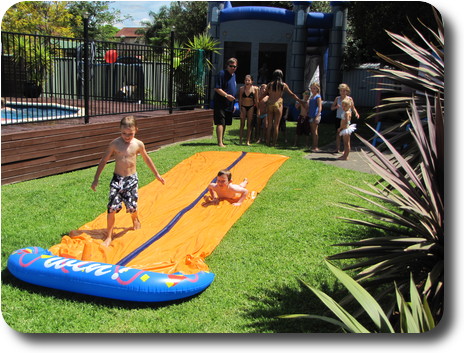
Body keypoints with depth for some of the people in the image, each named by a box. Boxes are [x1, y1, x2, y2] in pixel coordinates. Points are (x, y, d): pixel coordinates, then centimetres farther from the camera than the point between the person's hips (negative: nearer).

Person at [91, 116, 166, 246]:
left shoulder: (138, 144, -3)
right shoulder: (115, 144, -7)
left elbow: (146, 159, 14)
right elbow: (104, 161, 1)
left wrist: (157, 174, 22)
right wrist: (96, 180, 0)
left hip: (131, 179, 1)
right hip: (117, 179, -1)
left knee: (131, 206, -1)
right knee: (112, 208, -8)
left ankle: (135, 220, 36)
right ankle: (109, 236, 7)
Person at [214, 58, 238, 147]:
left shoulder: (233, 75, 17)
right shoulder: (222, 73, -10)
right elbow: (217, 88, -16)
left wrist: (233, 104, 23)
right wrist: (227, 95, -24)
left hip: (229, 105, 8)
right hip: (221, 104, -8)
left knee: (225, 123, 13)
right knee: (220, 123, -10)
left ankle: (222, 141, 22)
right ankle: (220, 142, -10)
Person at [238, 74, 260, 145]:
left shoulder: (255, 89, -9)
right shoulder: (241, 88, -10)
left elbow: (256, 100, -3)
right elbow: (240, 100, -7)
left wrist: (258, 109, -3)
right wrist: (240, 110, -10)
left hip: (251, 107, 1)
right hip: (243, 107, -1)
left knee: (249, 124, 3)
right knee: (242, 124, 1)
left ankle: (248, 141, 6)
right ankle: (240, 140, 6)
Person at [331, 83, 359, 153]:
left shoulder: (349, 99, -1)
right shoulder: (337, 98, 3)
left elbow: (353, 108, 5)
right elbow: (331, 107, 6)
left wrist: (356, 113, -13)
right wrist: (336, 107, -15)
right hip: (338, 118, 2)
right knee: (338, 133, 4)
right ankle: (337, 148, 10)